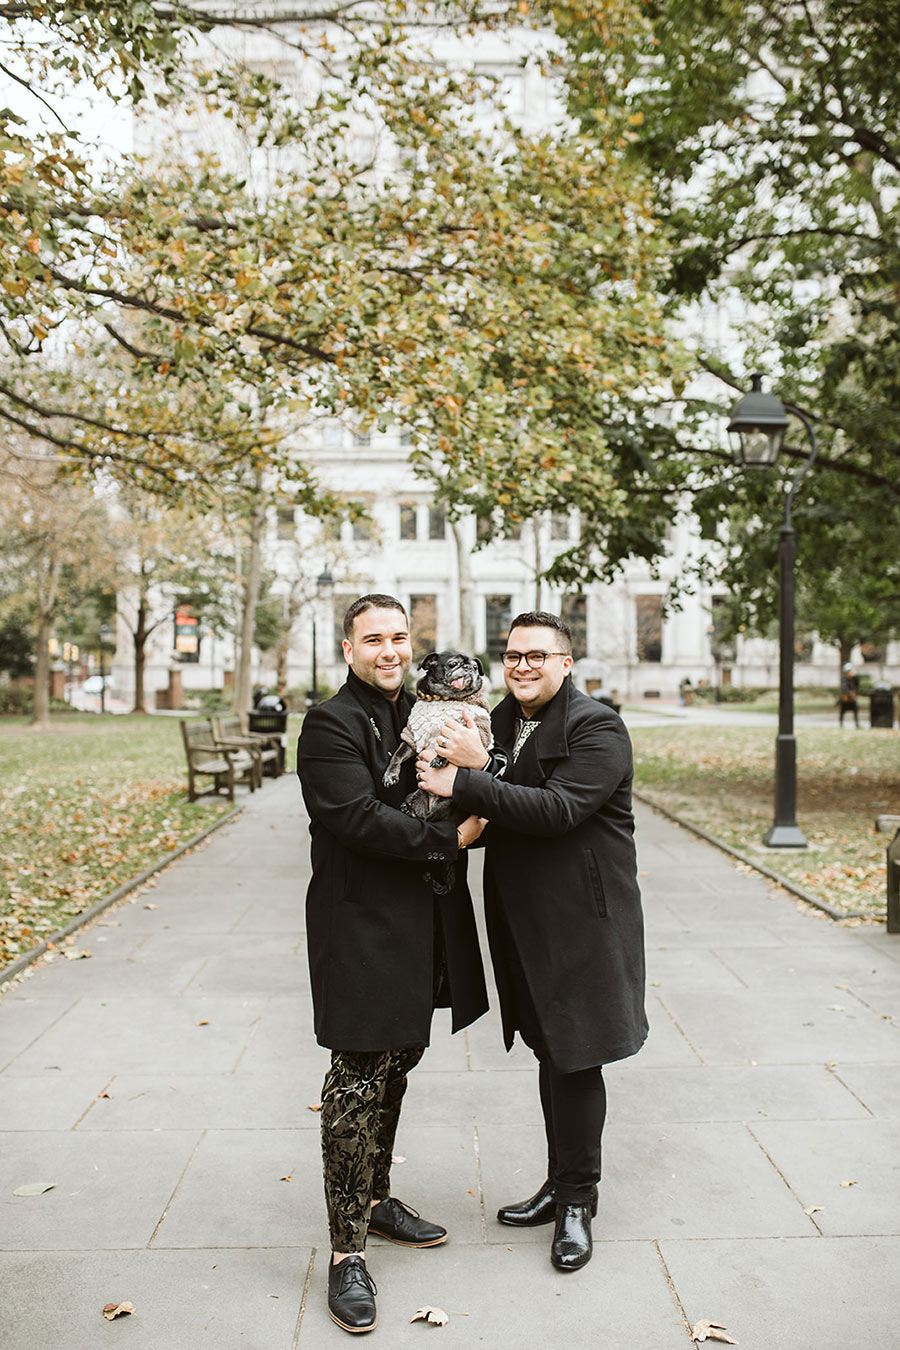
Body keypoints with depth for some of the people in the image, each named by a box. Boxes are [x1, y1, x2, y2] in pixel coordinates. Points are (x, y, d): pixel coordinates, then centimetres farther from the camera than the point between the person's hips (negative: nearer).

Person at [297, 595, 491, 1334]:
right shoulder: (331, 723, -11)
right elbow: (358, 816, -23)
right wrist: (448, 839, -18)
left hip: (420, 926, 8)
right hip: (362, 926, -8)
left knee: (397, 1065, 19)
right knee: (358, 1080, -2)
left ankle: (376, 1197, 37)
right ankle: (348, 1253, 10)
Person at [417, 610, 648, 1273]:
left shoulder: (597, 728, -14)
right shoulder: (502, 721, 10)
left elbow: (559, 809, -27)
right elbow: (493, 812, 6)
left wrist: (465, 781, -28)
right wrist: (474, 768, -15)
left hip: (581, 920, -7)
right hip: (525, 922, 7)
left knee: (575, 1059, 3)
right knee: (549, 1054, 18)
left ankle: (577, 1201, 21)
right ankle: (560, 1185, 34)